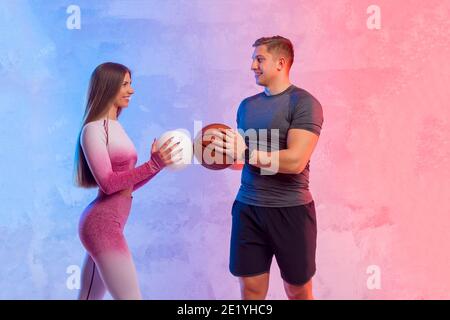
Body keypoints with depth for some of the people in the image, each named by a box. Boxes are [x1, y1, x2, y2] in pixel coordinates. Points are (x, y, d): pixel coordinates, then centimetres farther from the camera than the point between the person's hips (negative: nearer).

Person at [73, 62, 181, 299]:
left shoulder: (116, 127, 14)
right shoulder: (94, 129, -10)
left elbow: (128, 184, 14)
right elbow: (107, 183, -17)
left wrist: (160, 163, 3)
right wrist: (152, 165, -23)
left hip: (107, 223, 9)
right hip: (103, 224, -9)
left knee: (89, 297, 16)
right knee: (130, 296, -8)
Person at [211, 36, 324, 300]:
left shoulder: (303, 102, -10)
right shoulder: (247, 105, 11)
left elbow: (295, 160, -20)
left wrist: (245, 153, -20)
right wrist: (226, 153, -3)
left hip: (290, 209, -5)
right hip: (247, 208, 5)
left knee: (298, 291, 11)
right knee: (251, 289, 8)